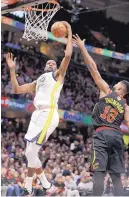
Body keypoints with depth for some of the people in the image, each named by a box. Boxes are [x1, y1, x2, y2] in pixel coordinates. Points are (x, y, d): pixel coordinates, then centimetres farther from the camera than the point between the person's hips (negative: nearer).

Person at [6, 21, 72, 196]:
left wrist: (69, 33, 0)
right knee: (31, 153, 6)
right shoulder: (37, 81, 28)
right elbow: (17, 90, 25)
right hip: (37, 115, 8)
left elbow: (68, 55, -6)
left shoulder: (57, 75, 9)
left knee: (30, 152, -13)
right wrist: (12, 69, 20)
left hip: (49, 114, -8)